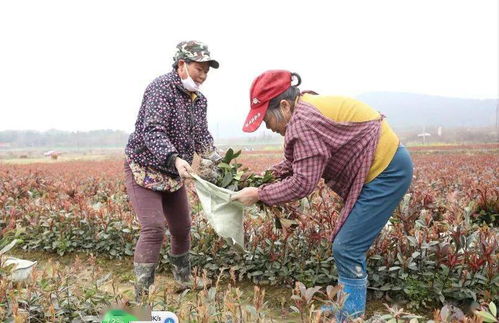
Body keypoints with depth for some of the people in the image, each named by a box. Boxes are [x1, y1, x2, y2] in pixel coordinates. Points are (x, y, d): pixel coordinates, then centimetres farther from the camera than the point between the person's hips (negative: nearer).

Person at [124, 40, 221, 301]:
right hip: (144, 170, -8)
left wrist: (218, 162, -12)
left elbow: (202, 137, 7)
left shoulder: (199, 99, 6)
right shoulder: (162, 87, -19)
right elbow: (153, 132, -30)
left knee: (182, 229, 15)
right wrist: (175, 159, -46)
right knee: (153, 230, -18)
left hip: (173, 174, 8)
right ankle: (141, 296, -9)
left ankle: (184, 282, 37)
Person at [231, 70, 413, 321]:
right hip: (383, 166, 10)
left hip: (386, 172, -10)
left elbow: (303, 182, -24)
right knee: (348, 245, 15)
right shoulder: (306, 108, 7)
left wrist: (259, 194, -15)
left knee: (347, 248, -7)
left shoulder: (304, 121, -25)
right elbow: (297, 162, 14)